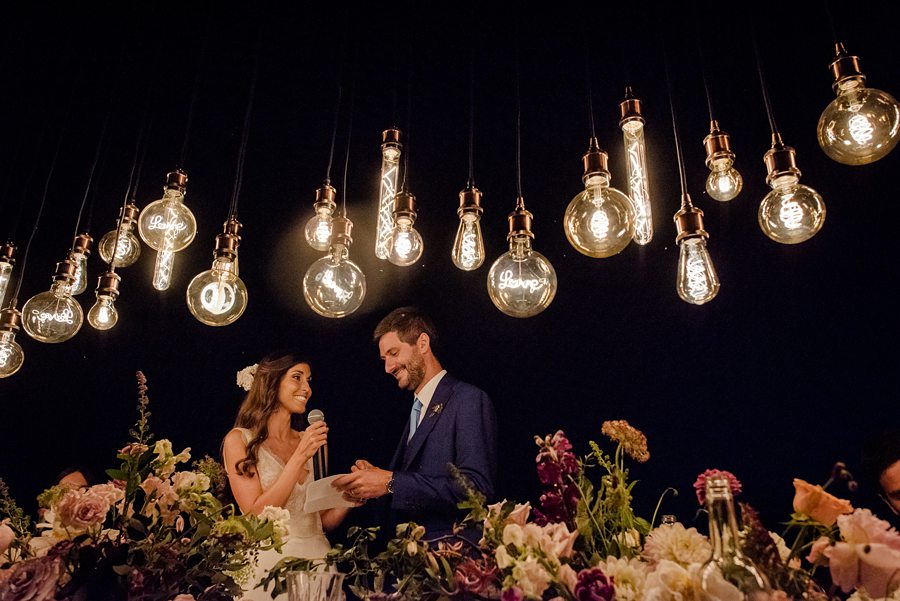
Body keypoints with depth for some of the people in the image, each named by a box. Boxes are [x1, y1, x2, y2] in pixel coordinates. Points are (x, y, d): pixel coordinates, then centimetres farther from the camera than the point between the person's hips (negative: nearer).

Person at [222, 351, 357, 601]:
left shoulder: (312, 440, 5)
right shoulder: (239, 440, -6)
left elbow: (325, 520, 8)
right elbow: (255, 514, -15)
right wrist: (300, 457, -18)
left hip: (318, 558, 4)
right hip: (271, 564, -4)